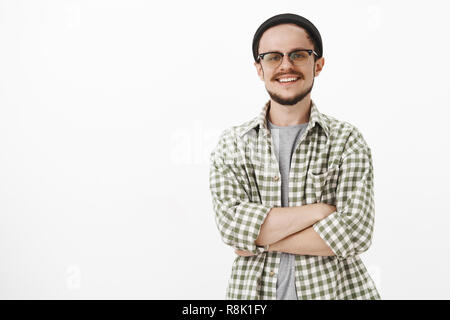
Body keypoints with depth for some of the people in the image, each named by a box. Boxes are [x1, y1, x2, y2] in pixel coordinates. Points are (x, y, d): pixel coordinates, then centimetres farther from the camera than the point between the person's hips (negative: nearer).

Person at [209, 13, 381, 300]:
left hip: (334, 289, -1)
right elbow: (231, 223, -14)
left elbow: (356, 232, -14)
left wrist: (261, 239, -14)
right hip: (254, 291, 1)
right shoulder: (232, 144, -1)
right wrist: (321, 209, -17)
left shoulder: (347, 139, -5)